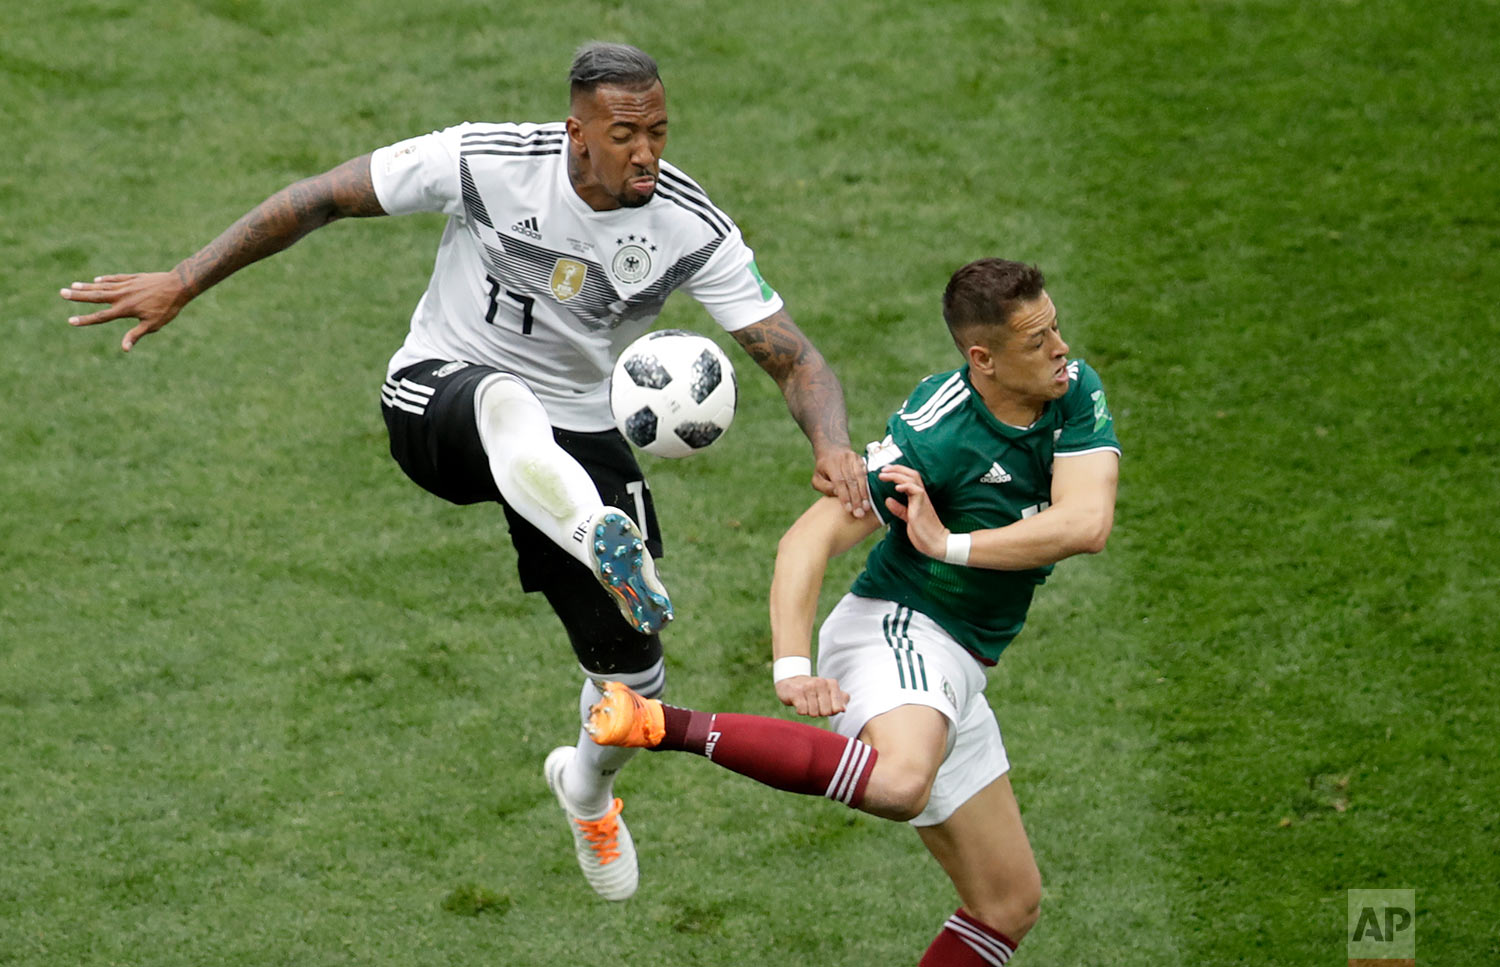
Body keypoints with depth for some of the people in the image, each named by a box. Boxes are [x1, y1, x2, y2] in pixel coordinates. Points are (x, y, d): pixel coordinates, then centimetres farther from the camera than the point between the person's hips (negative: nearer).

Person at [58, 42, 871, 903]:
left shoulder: (694, 230, -15)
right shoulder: (485, 162, -20)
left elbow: (794, 358, -15)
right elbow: (322, 199, -10)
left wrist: (834, 445, -37)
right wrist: (182, 283, -11)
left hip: (577, 434, 3)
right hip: (439, 396, -3)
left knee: (636, 681, 2)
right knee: (504, 401, -43)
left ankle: (588, 786, 39)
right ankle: (603, 543, -74)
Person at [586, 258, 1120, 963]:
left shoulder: (1076, 394, -3)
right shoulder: (933, 434, -20)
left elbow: (1087, 525, -17)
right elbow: (808, 540, -23)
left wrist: (953, 545, -24)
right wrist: (791, 666, -36)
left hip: (954, 672, 8)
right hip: (894, 632, -8)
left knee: (1009, 905, 13)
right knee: (899, 783, -43)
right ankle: (665, 726, -37)